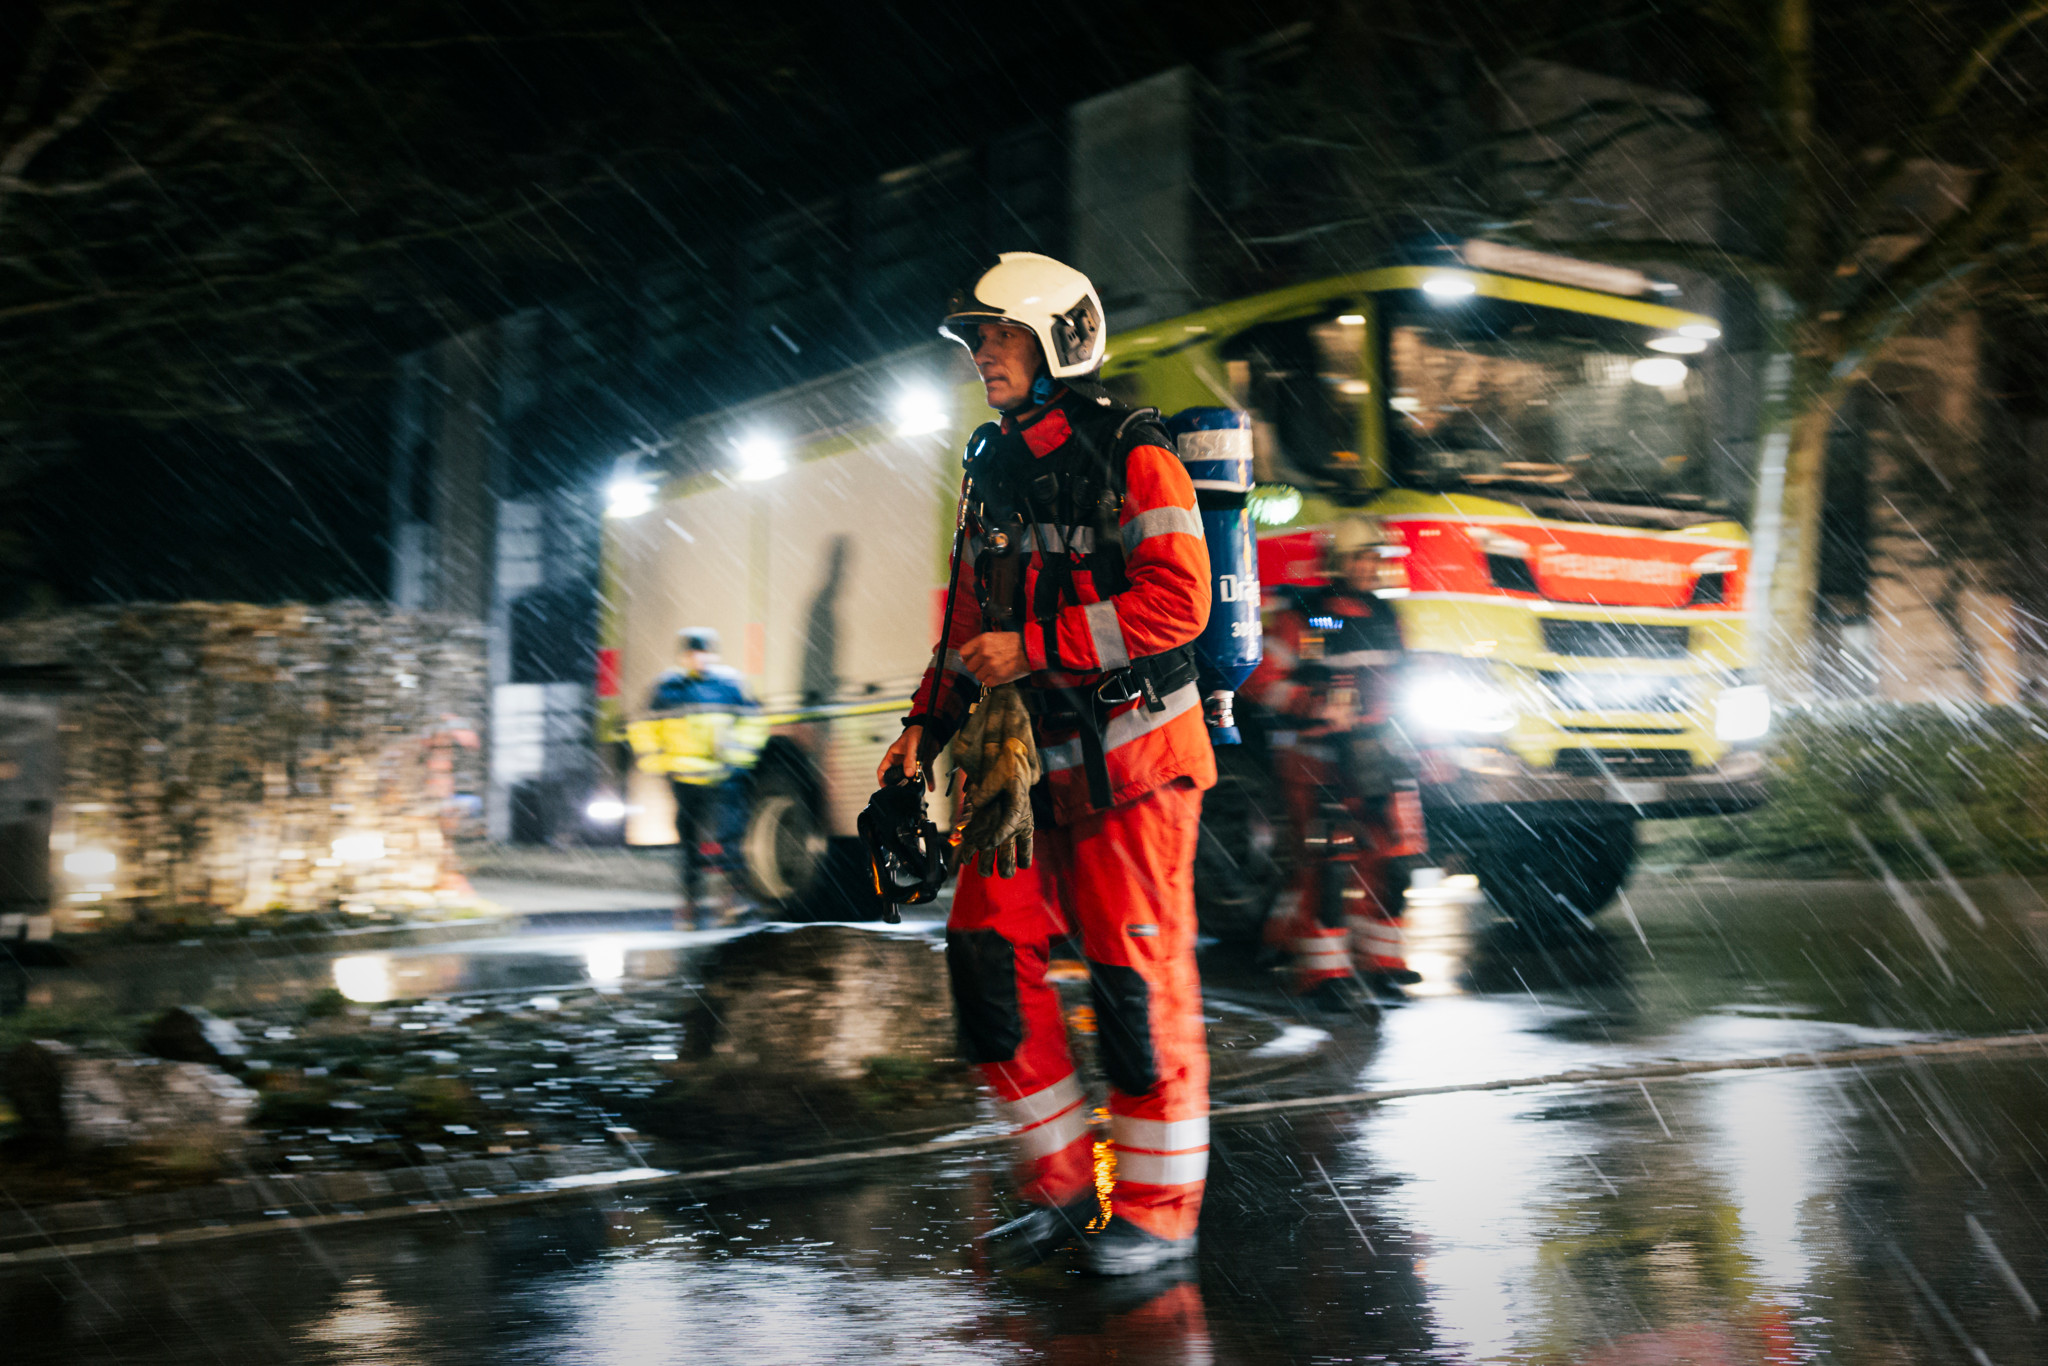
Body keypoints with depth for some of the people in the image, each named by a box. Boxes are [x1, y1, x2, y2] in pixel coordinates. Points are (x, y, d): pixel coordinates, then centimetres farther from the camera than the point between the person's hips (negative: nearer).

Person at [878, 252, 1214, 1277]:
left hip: (1130, 753, -7)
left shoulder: (1131, 458, -10)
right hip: (1030, 752, 8)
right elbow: (974, 615, 21)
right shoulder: (994, 466, 14)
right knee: (986, 950, 2)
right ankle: (1063, 1183, 16)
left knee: (1137, 976, -3)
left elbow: (1177, 598, -20)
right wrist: (926, 725, 13)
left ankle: (1159, 1210, 11)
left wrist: (1035, 647, -20)